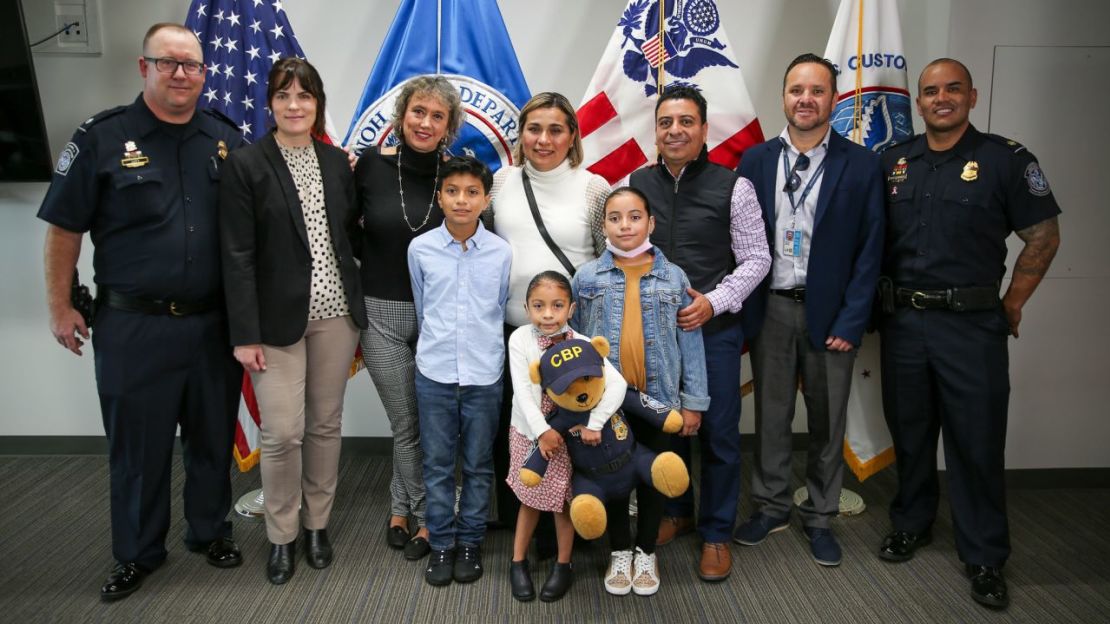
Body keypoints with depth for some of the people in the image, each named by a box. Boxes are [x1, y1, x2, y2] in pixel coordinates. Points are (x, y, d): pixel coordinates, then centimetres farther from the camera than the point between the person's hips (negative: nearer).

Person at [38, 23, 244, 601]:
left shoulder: (227, 139, 4)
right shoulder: (101, 138, -4)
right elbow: (64, 228, 0)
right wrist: (60, 307, -1)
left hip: (214, 324, 2)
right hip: (133, 326, -2)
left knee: (213, 438, 15)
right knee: (138, 446, 10)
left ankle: (210, 531, 35)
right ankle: (137, 553, 29)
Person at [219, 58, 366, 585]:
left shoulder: (337, 162, 7)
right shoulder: (245, 165, -5)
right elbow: (237, 257, -9)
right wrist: (245, 334, -12)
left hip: (335, 314, 4)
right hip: (277, 319, -4)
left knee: (325, 425, 12)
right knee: (282, 432, -2)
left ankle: (317, 523, 29)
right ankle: (282, 535, 20)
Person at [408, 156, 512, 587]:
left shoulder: (502, 252, -4)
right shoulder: (420, 249, -3)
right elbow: (421, 308, 10)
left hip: (484, 374, 0)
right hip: (434, 373, 0)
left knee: (478, 465, 11)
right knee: (437, 464, 9)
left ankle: (470, 542, 26)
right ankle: (441, 543, 24)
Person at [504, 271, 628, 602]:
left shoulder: (581, 345, -17)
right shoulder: (520, 340, -15)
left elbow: (617, 384, -24)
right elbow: (522, 391, -18)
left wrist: (593, 423, -30)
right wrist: (541, 431, -25)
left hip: (568, 434, 0)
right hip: (528, 433, 1)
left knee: (562, 500, 10)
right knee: (530, 498, 12)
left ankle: (563, 566, 28)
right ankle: (518, 562, 30)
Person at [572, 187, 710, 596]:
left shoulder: (673, 278, -2)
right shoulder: (587, 278, -3)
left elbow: (690, 343, 0)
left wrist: (693, 402, -1)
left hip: (658, 397, 0)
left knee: (654, 474, 13)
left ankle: (646, 551, 33)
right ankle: (619, 551, 32)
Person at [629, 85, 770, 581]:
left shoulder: (733, 187, -5)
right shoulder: (634, 185, 3)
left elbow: (756, 259, -3)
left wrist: (713, 302, -15)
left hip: (715, 328, -2)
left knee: (718, 433, 6)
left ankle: (716, 533, 24)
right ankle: (676, 512, 36)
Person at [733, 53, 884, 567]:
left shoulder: (860, 164, -2)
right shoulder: (756, 160, 3)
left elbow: (869, 249, -3)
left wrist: (851, 322, -8)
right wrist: (743, 311, -2)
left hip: (829, 313, -1)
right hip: (770, 309, 1)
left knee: (827, 421, 10)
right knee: (770, 415, 11)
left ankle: (819, 517, 27)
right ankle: (771, 506, 29)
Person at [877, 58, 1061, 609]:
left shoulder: (1005, 159, -3)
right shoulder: (892, 162, 7)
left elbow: (1043, 237, 0)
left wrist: (1013, 305, -1)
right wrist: (876, 299, 5)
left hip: (971, 323, -3)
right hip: (901, 320, 3)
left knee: (977, 440, 3)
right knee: (909, 432, 14)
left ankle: (985, 556, 18)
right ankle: (911, 523, 33)